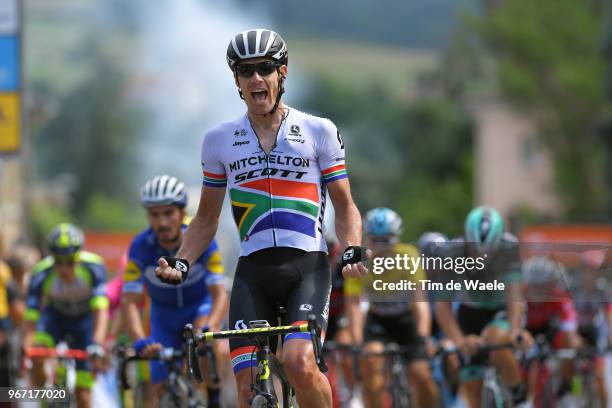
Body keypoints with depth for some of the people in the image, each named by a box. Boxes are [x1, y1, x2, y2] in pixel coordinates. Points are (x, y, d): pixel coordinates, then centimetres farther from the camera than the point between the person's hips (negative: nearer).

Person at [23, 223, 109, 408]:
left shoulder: (94, 267, -32)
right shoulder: (41, 275, -30)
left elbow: (100, 311, -37)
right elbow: (31, 319, -31)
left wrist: (97, 345, -51)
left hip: (85, 319, -1)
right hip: (55, 315, 1)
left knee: (83, 392, -7)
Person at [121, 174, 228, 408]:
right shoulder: (141, 246, -26)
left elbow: (220, 294, -32)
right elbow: (130, 302, -28)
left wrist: (208, 327, -51)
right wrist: (140, 341, -45)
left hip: (200, 307, -2)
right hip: (164, 314, 2)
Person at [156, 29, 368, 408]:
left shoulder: (319, 131, 5)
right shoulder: (220, 139, 11)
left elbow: (345, 206, 8)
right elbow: (207, 218, 18)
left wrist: (353, 250, -11)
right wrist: (181, 263, 2)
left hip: (307, 267, -2)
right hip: (252, 271, 2)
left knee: (299, 363, -25)